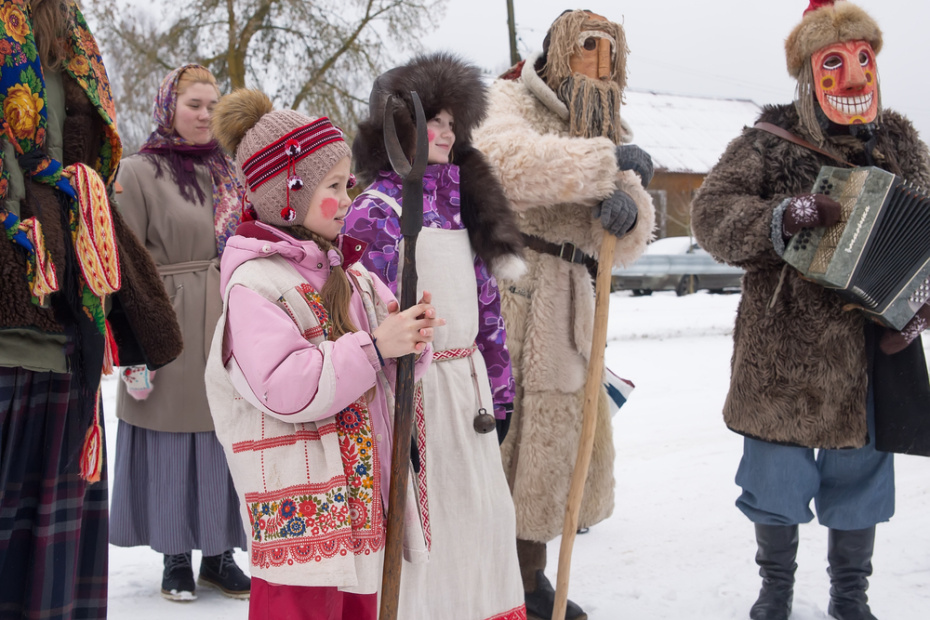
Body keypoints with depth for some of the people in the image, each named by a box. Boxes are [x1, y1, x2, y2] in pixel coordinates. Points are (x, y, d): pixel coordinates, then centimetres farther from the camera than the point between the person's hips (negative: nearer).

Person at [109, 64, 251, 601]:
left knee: (227, 441, 8)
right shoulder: (139, 172, -3)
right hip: (173, 335, -5)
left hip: (231, 330, 5)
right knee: (173, 445, 3)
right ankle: (176, 557, 18)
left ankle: (219, 553, 20)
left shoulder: (228, 172, 13)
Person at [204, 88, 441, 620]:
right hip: (296, 504, -8)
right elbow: (282, 387, -24)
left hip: (362, 491, 8)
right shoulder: (255, 281, -13)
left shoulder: (350, 273, 13)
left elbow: (383, 370, 16)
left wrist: (411, 339, -7)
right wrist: (373, 347, -24)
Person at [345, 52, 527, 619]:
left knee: (482, 513, 15)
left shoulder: (460, 206, 13)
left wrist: (498, 388, 14)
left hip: (468, 385, 7)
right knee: (420, 522, 0)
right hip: (417, 388, -7)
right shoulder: (375, 211, -10)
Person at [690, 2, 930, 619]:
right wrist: (780, 218, -31)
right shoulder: (768, 145, -3)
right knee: (778, 474, 7)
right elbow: (711, 213, -14)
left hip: (872, 351, 3)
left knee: (861, 474, 13)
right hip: (784, 350, -3)